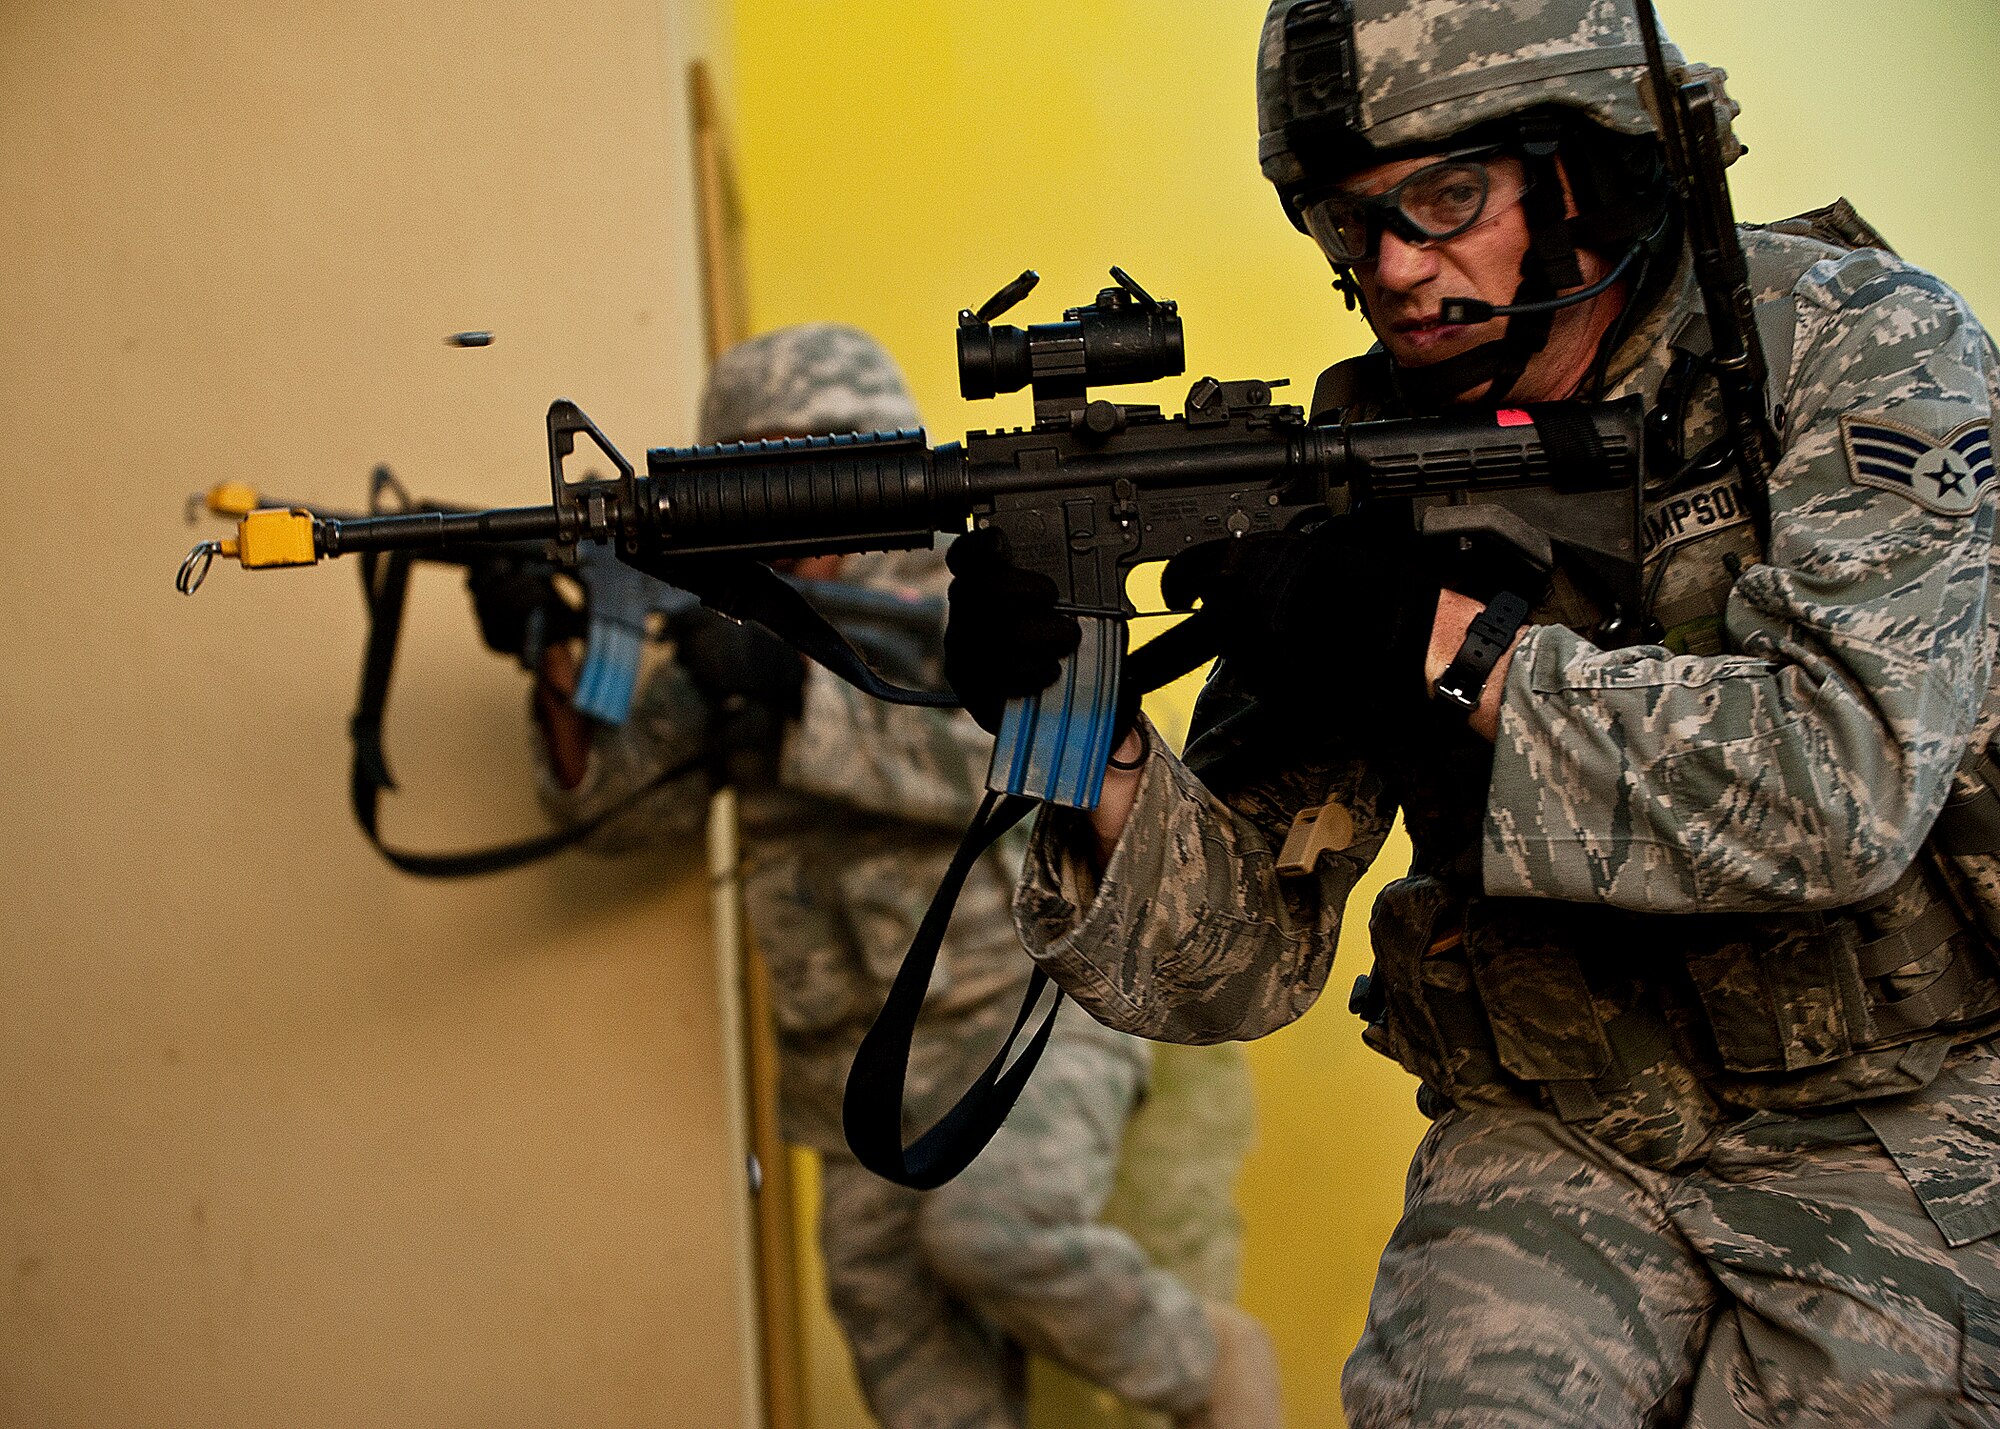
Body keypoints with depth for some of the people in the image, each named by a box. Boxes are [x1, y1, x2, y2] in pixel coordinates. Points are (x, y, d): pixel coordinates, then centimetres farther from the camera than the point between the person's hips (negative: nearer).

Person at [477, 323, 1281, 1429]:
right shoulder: (737, 627, 9)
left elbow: (987, 761, -21)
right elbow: (621, 803, 3)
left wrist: (791, 683, -27)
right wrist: (561, 662, -15)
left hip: (1031, 1011, -5)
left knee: (993, 1231, -30)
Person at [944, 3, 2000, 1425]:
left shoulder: (1860, 351, -8)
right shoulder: (1361, 471, 0)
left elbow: (1846, 783, -24)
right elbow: (1240, 961, -3)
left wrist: (1445, 640, -24)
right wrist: (1093, 757, -22)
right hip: (1558, 1156, 2)